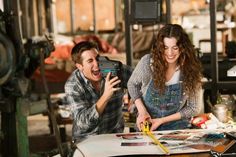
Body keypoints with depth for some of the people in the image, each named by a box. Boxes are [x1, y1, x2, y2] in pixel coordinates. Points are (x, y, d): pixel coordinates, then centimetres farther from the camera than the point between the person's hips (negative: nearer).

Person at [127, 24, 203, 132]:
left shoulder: (190, 70, -9)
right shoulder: (147, 62, -11)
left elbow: (192, 108, -1)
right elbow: (132, 84, 8)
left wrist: (162, 120, -9)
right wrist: (142, 110, -6)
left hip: (177, 126, 1)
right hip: (147, 125, -1)